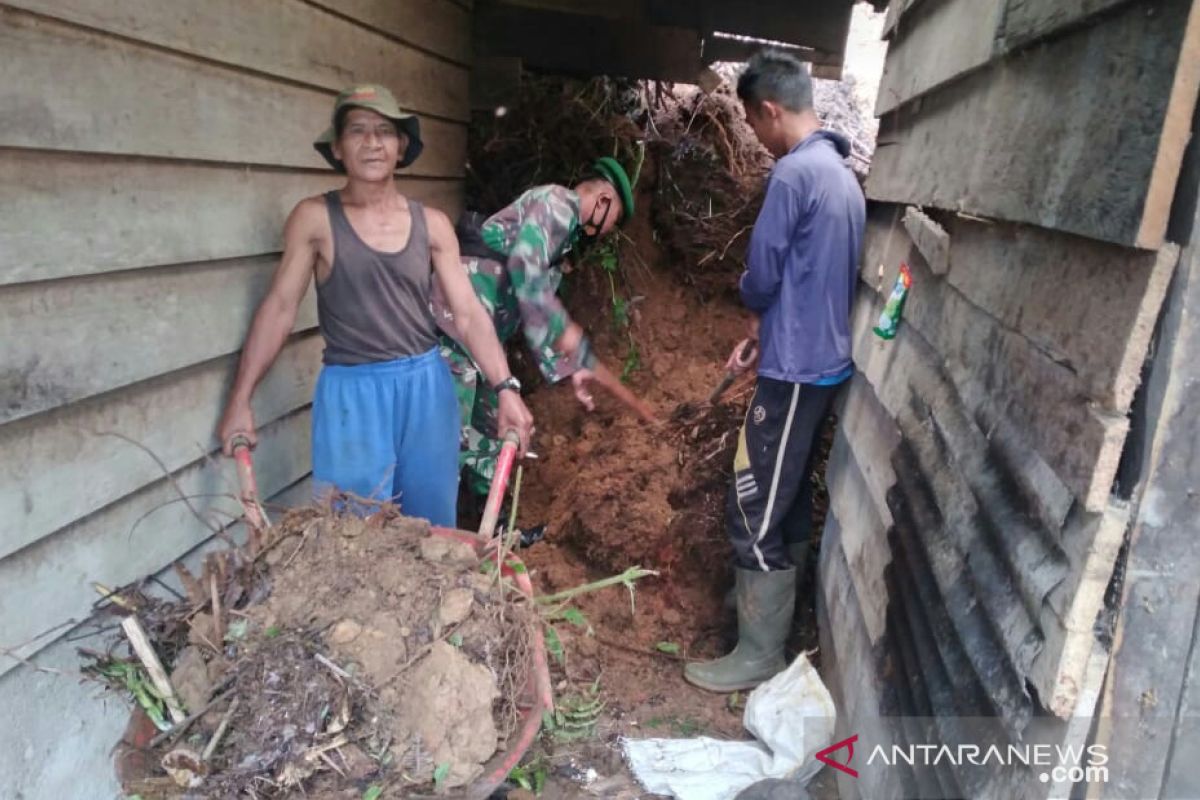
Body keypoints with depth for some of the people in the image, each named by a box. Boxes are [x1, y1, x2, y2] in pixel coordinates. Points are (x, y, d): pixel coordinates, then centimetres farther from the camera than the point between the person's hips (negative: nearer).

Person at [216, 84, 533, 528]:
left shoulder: (433, 224, 4)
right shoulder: (315, 218, -3)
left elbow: (469, 312, 2)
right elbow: (279, 308, -2)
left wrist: (504, 387, -8)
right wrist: (240, 399, -4)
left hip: (425, 387, 3)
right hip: (352, 393, -2)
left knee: (433, 527, 13)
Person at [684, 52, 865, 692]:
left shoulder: (795, 172, -18)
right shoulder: (841, 173, 13)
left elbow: (760, 277, -15)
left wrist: (754, 308, 8)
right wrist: (762, 338, 14)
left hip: (795, 368, -10)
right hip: (823, 359, 10)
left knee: (753, 510, -2)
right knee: (789, 494, 20)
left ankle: (760, 655, 8)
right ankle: (773, 600, 36)